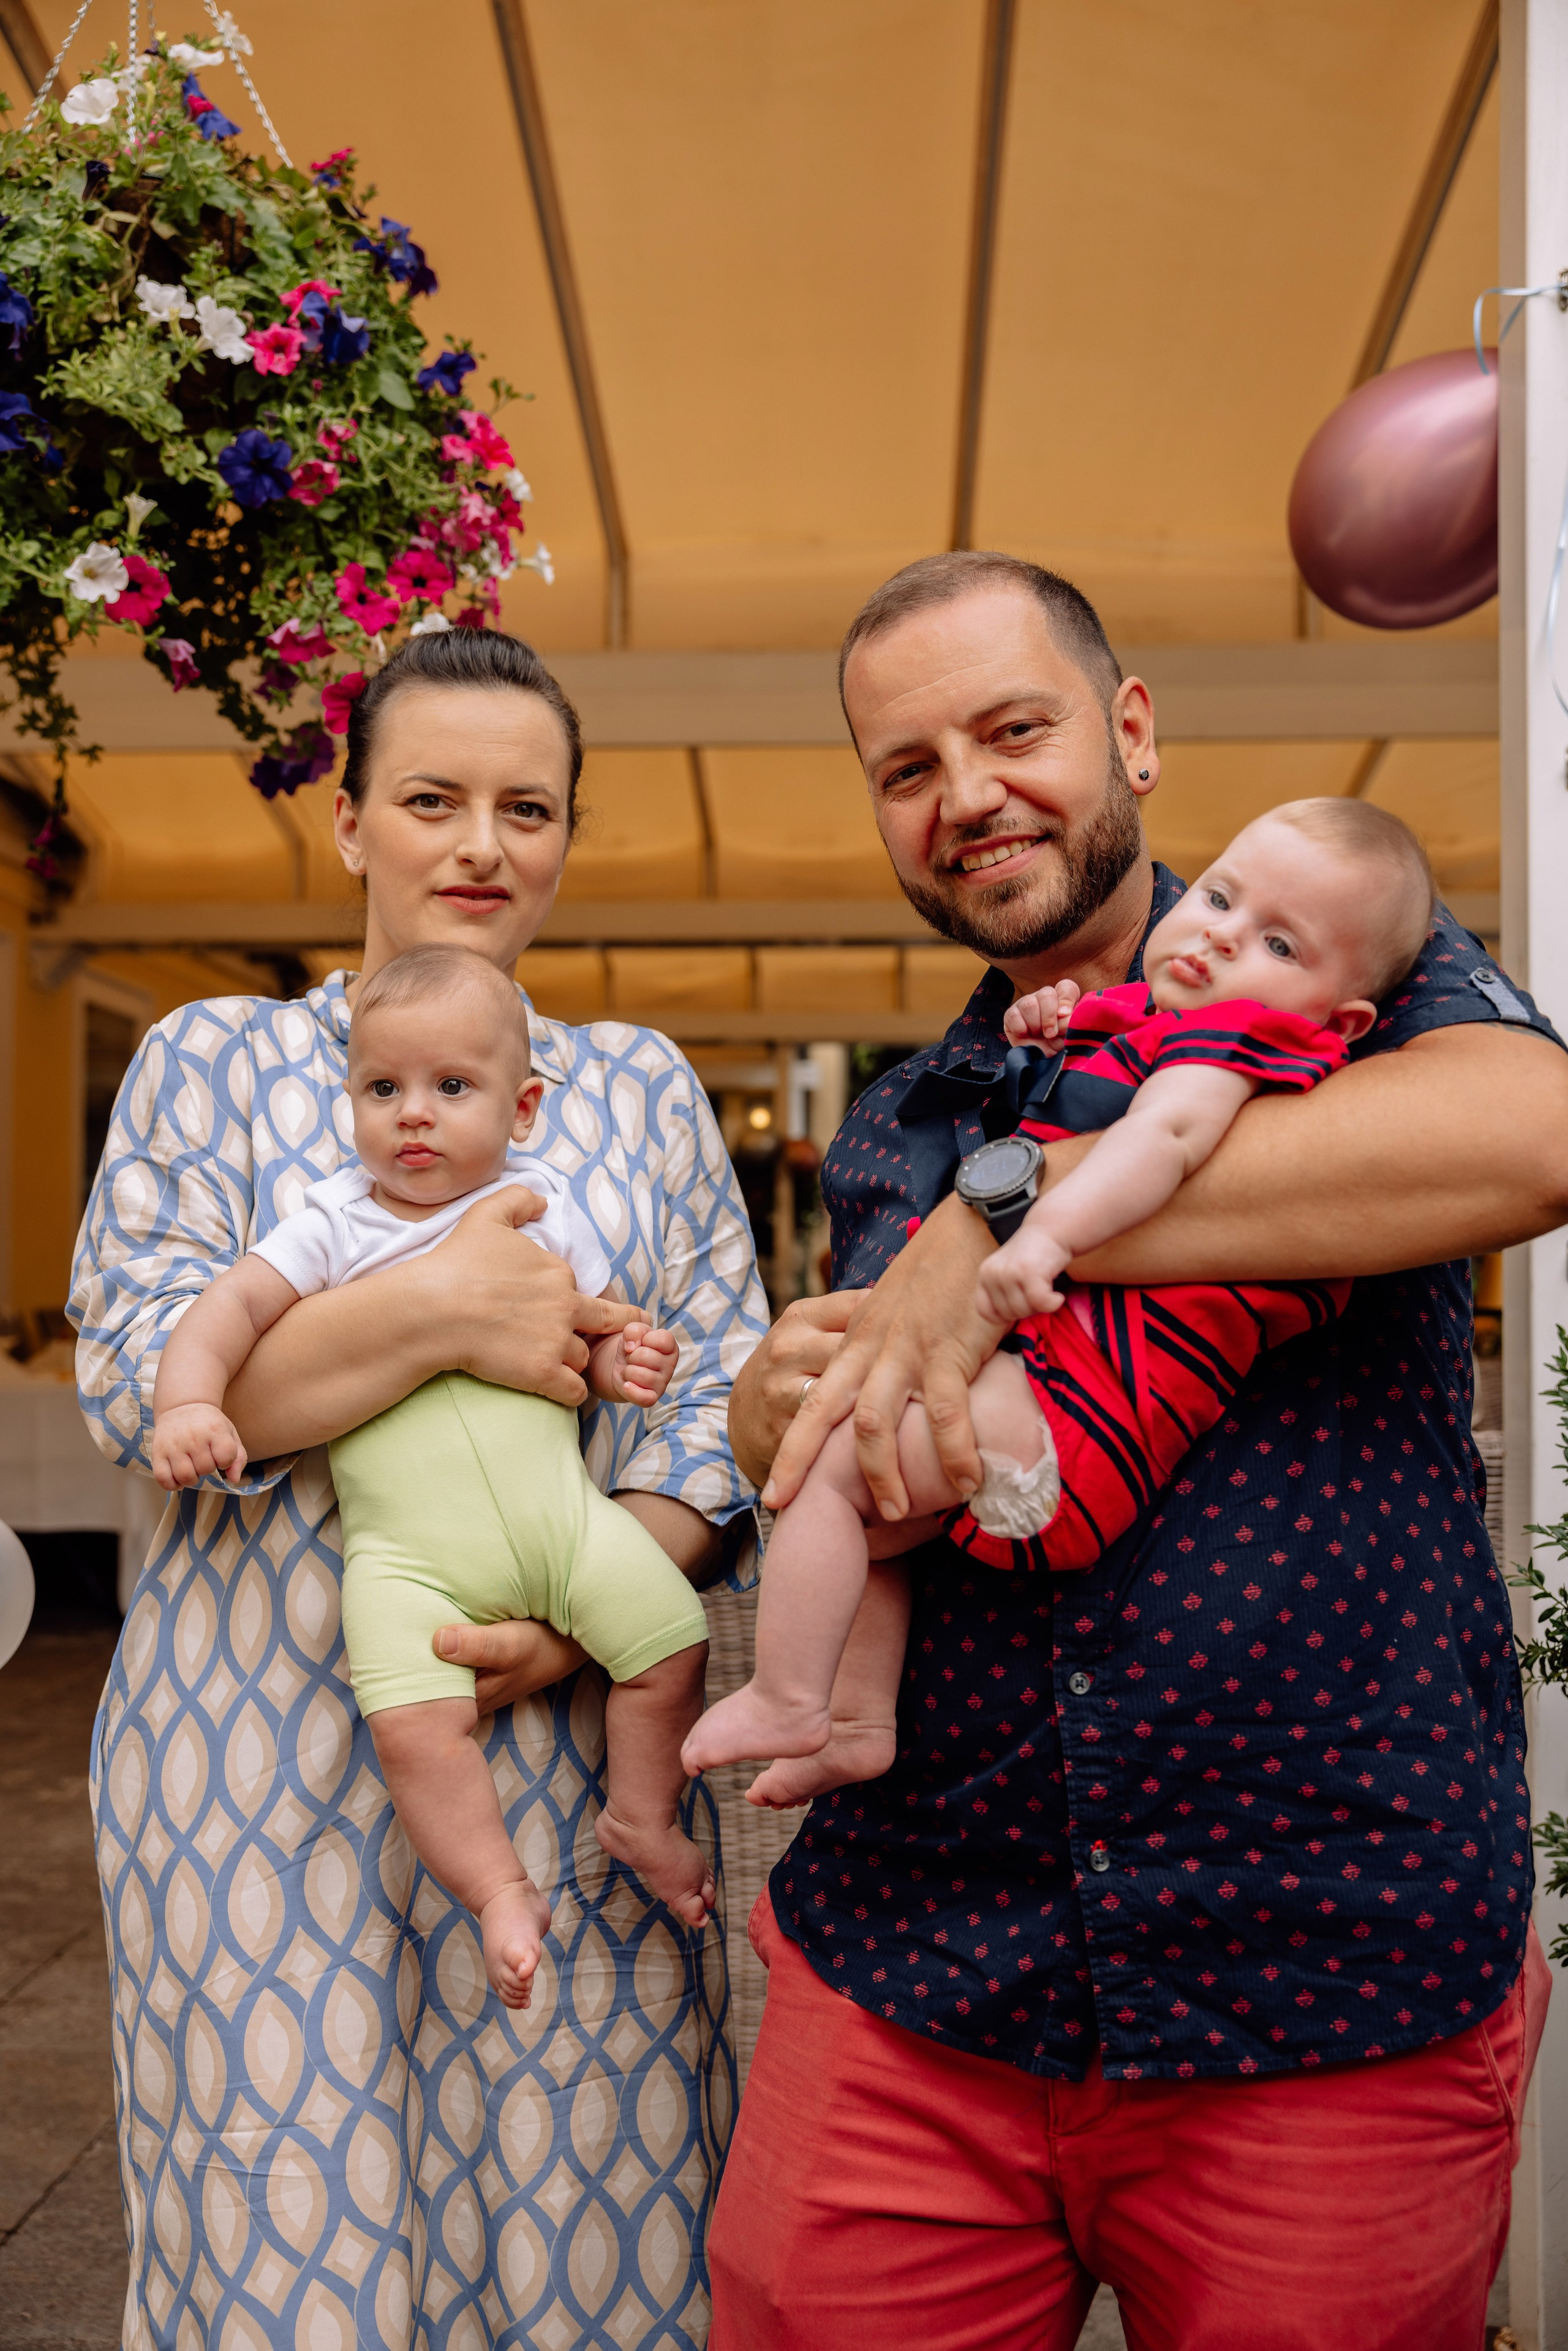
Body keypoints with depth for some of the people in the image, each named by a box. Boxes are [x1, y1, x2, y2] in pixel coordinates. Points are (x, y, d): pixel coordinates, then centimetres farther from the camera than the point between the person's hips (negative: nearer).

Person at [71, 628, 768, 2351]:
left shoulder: (643, 1086, 10)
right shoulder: (213, 1060, 4)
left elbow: (720, 1387, 4)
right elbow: (131, 1376, -6)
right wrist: (444, 1313, -17)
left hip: (573, 1739, 2)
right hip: (261, 1742, -1)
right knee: (285, 2205, 7)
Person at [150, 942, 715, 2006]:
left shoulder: (544, 1206, 8)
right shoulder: (334, 1223, 4)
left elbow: (598, 1329, 14)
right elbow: (237, 1302, -3)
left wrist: (622, 1360, -8)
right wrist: (189, 1399, -20)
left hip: (555, 1506, 2)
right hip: (407, 1551, -2)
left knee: (674, 1637, -4)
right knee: (415, 1722, -20)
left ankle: (643, 1819, 22)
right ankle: (502, 1893, 2)